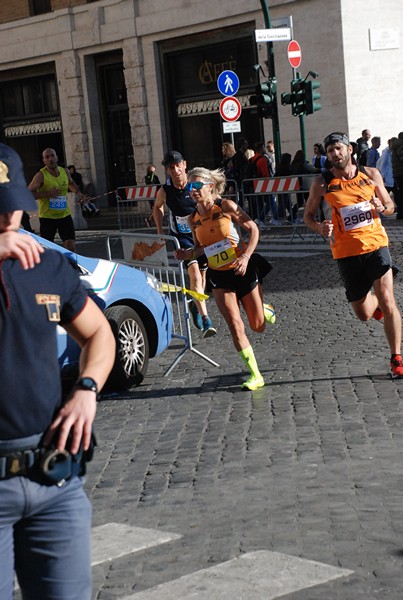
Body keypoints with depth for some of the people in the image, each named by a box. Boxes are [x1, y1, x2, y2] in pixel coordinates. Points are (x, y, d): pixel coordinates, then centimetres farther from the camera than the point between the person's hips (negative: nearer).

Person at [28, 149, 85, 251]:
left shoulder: (65, 172, 5)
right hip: (47, 217, -3)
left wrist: (77, 191, 9)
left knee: (70, 246, -7)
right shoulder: (41, 175, -12)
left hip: (65, 215, 3)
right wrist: (47, 193, -25)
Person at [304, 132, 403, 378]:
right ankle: (374, 301, 47)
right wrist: (320, 228, -14)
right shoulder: (323, 183, -2)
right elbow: (309, 215, 8)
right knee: (364, 314, 8)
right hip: (347, 252, 0)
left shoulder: (371, 174, 1)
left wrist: (382, 208, -12)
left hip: (375, 244, 0)